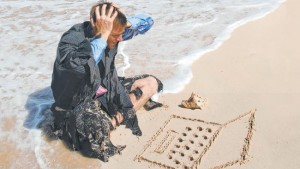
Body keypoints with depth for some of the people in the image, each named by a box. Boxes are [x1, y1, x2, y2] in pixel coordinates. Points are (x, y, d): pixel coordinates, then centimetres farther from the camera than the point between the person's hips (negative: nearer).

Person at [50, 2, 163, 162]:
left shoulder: (111, 32, -11)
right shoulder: (70, 41, -29)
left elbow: (147, 21, -3)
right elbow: (82, 67, -52)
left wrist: (122, 22, -22)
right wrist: (103, 35, -41)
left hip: (106, 91, 7)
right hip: (79, 102, -7)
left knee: (151, 83, 1)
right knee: (96, 132, -39)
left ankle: (113, 121, -7)